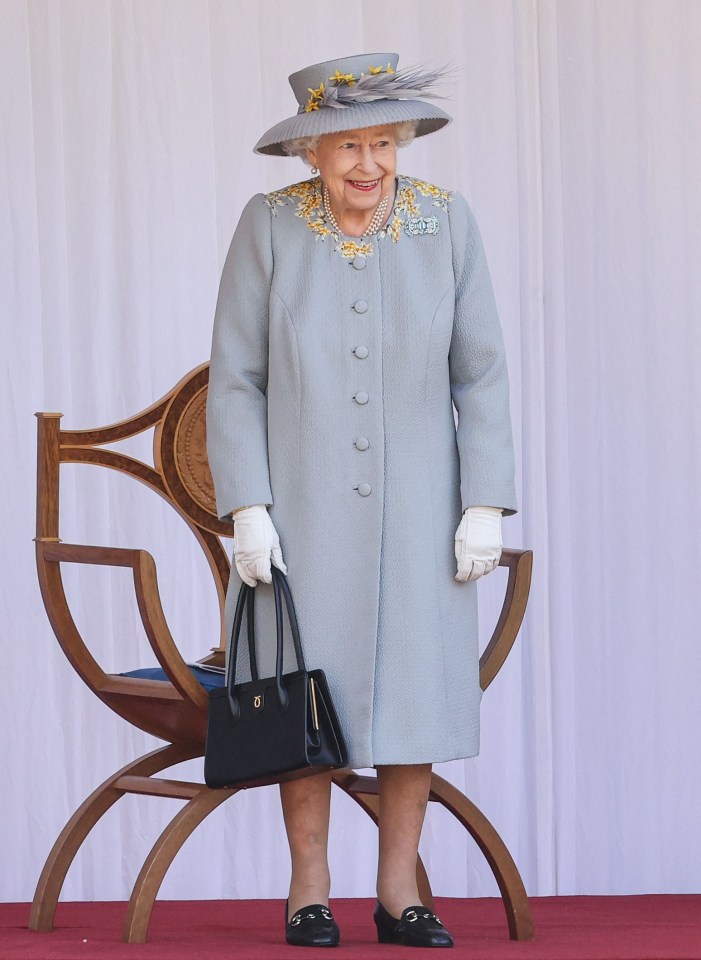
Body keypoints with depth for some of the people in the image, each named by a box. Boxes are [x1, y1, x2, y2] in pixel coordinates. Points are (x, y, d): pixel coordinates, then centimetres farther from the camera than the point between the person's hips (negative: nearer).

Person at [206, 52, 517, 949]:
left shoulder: (447, 221, -5)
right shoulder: (270, 225, -8)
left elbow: (480, 375, -1)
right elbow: (235, 380, -5)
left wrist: (485, 505, -6)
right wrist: (247, 508, -11)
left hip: (415, 504, 1)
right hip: (302, 503, -1)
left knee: (416, 686, 2)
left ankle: (399, 891, 13)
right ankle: (309, 890, 14)